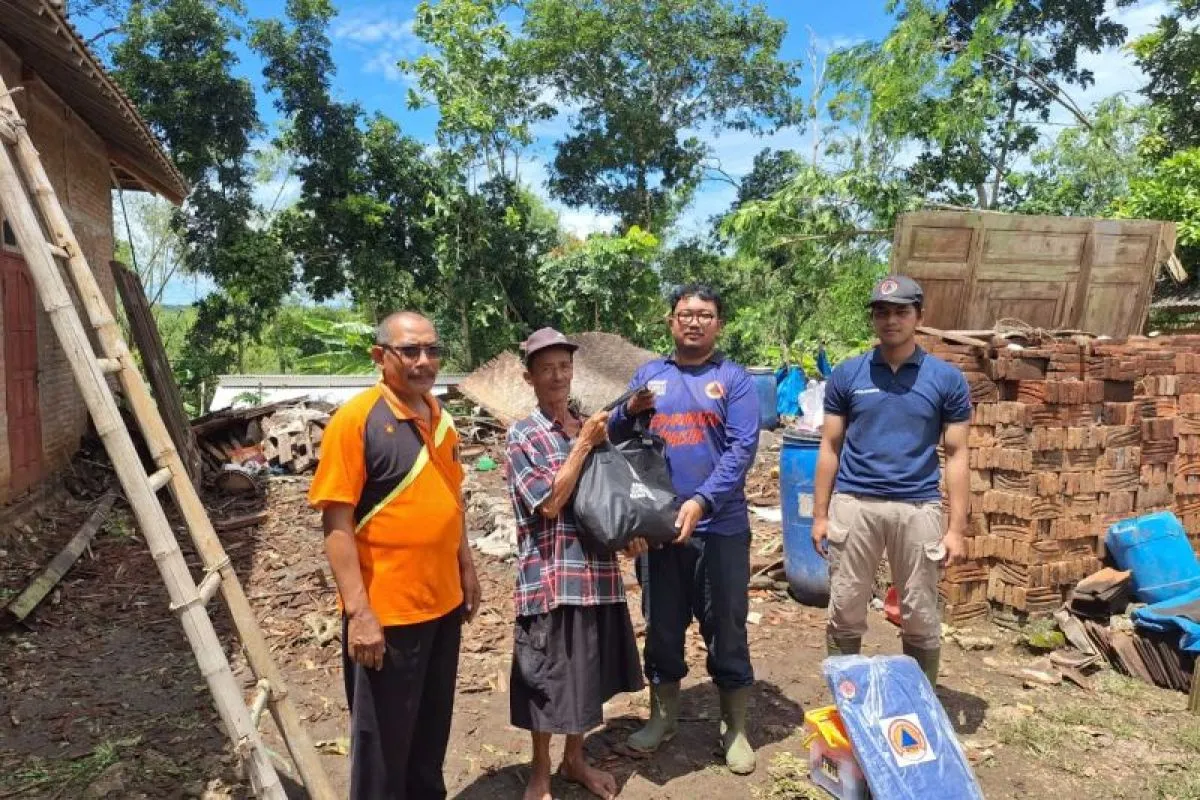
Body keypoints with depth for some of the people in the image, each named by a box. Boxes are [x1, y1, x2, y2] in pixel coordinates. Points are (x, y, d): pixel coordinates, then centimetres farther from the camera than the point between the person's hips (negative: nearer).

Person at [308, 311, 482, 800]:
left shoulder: (440, 419, 6)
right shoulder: (356, 419, -15)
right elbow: (337, 522, -17)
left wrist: (466, 569, 16)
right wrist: (358, 612, -20)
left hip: (443, 602, 7)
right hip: (386, 611, -6)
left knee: (432, 728, 22)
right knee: (383, 739, 11)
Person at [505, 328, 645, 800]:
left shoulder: (592, 428, 8)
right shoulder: (523, 436, -9)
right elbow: (550, 501, -17)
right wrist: (583, 445, -16)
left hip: (598, 571, 6)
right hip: (549, 576, -5)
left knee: (589, 672, 17)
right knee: (548, 678, 7)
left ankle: (575, 760, 38)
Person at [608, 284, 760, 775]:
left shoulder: (734, 379, -1)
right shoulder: (648, 374, 8)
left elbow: (742, 449, -11)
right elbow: (616, 439, 8)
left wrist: (702, 501, -24)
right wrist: (630, 411, -14)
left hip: (720, 526, -2)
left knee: (726, 629, 8)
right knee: (662, 625, 14)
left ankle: (735, 729, 26)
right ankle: (663, 716, 33)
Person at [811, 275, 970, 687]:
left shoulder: (947, 379, 1)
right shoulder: (846, 374, 3)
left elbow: (956, 455, 3)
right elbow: (830, 447, 6)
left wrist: (957, 528, -2)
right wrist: (820, 515, 3)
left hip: (918, 509, 0)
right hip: (853, 506, 1)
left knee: (920, 618, 10)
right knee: (845, 613, 8)